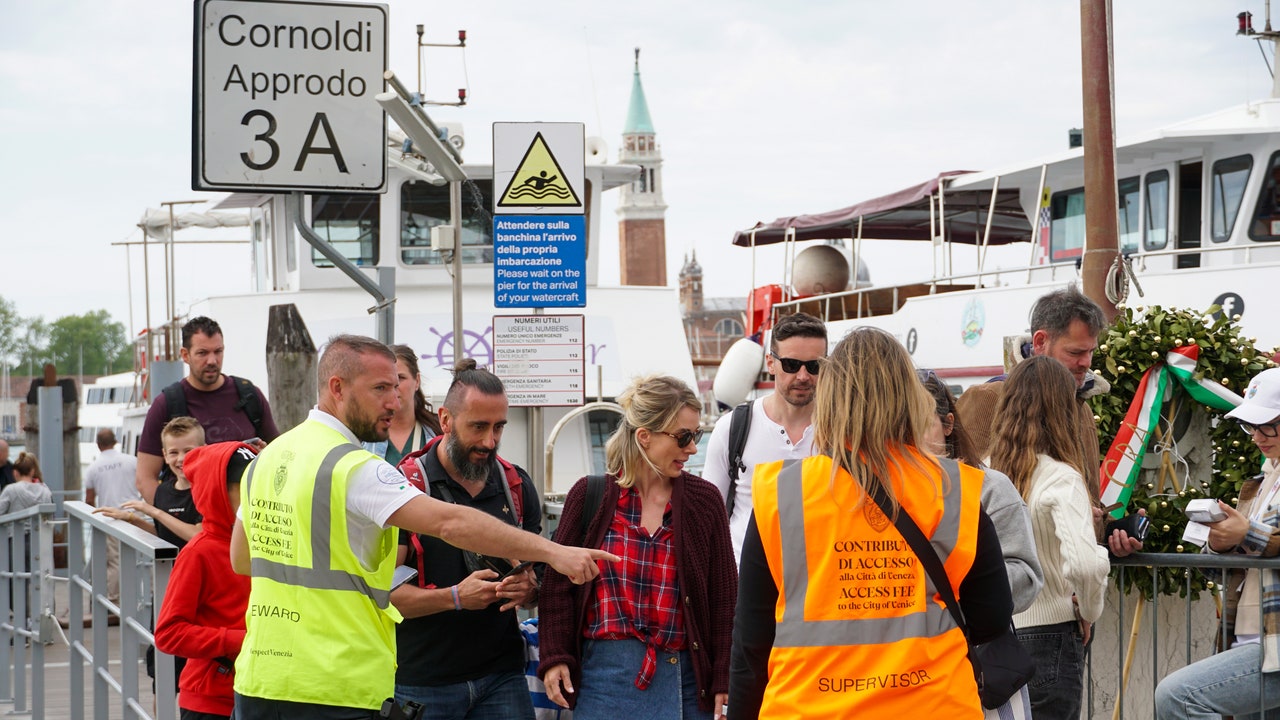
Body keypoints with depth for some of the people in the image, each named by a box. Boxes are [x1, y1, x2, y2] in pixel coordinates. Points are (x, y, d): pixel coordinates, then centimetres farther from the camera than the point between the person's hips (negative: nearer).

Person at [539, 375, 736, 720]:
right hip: (605, 675, -1)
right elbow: (558, 583, 6)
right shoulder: (590, 496, 3)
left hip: (684, 678, 1)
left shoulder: (704, 500, 5)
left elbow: (723, 597, 5)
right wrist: (554, 658, -4)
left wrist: (724, 682, 0)